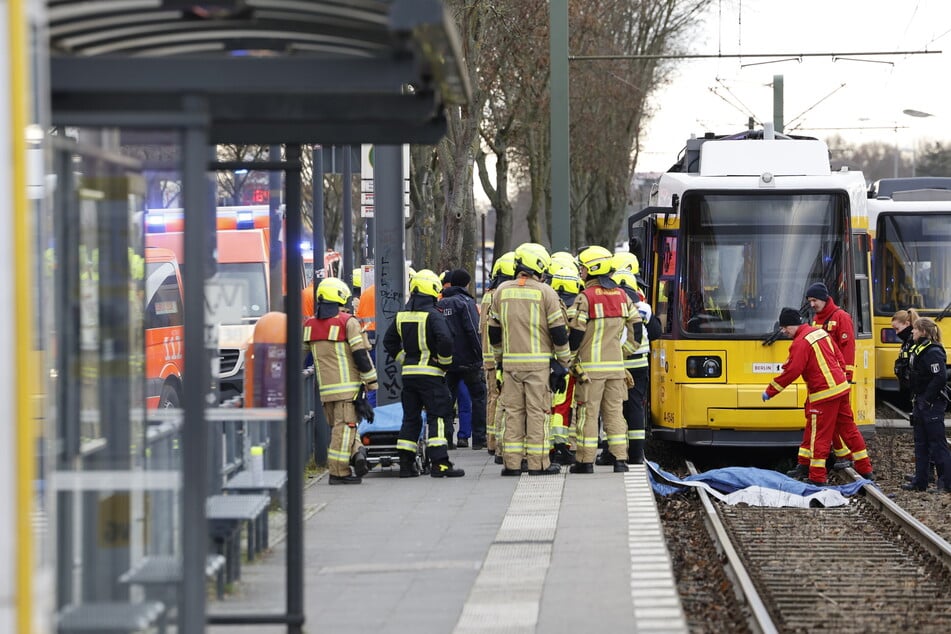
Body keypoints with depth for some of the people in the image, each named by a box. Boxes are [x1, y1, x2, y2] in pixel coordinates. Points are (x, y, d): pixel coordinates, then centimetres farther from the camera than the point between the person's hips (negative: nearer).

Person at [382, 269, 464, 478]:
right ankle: (439, 463, -11)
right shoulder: (433, 315, -12)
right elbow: (445, 340, -23)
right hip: (430, 373, -6)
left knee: (410, 418, 13)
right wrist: (444, 362, -8)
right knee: (437, 417, -4)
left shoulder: (401, 315, 9)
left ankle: (405, 463, 12)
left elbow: (389, 341, 16)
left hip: (408, 373, 6)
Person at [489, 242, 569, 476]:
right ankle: (537, 463, -1)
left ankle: (512, 462, 6)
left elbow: (493, 331, 14)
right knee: (537, 411, -1)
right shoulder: (545, 292, -5)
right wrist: (563, 361, 5)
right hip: (539, 363, -4)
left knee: (513, 411, 7)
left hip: (510, 362, 4)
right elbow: (558, 331, -5)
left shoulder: (502, 291, 8)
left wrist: (499, 358, 25)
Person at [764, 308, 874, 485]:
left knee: (819, 436, -4)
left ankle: (817, 478, -3)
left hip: (824, 394, -9)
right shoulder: (821, 332, 13)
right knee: (848, 428, 16)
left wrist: (770, 391, -9)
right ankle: (865, 469, 22)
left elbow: (791, 372, -17)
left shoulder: (800, 343, -14)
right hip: (841, 388, 9)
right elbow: (839, 358, 18)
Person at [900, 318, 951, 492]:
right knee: (920, 443, 13)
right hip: (920, 403, 10)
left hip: (933, 405, -10)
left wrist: (927, 400, -20)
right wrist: (916, 399, 13)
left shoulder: (933, 352, -17)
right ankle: (920, 482, 18)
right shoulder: (918, 350, 12)